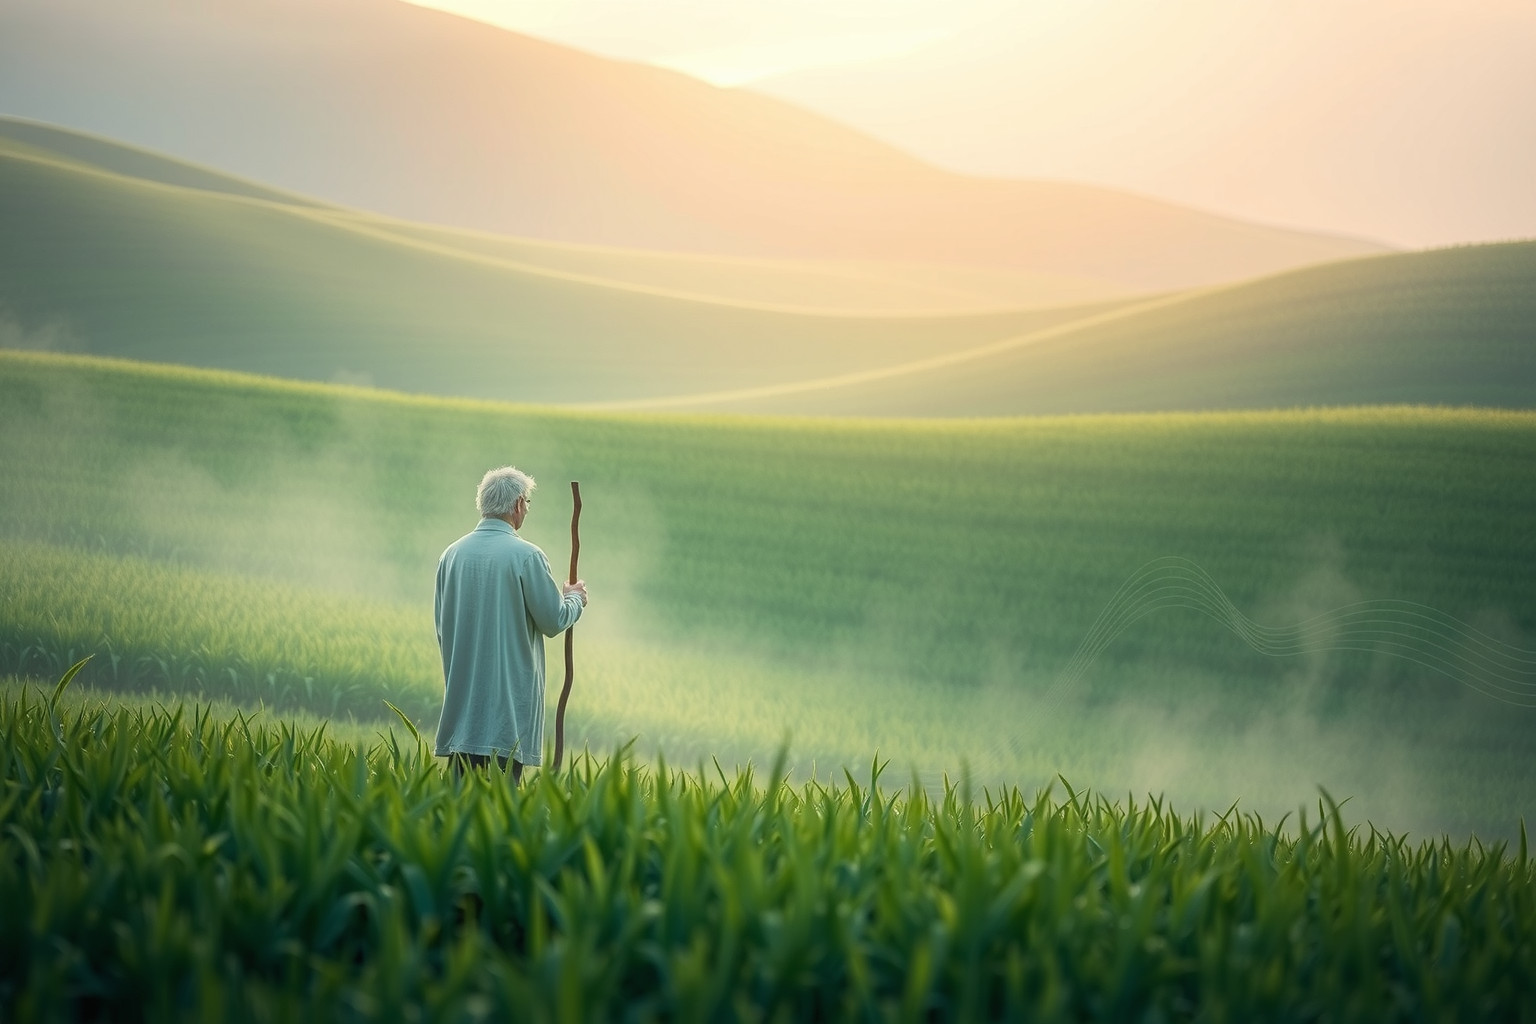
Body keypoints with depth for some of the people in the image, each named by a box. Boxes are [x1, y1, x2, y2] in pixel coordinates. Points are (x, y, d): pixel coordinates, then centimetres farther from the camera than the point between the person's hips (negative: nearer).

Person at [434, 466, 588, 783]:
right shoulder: (526, 555, -11)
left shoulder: (451, 555, 5)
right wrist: (574, 599, 14)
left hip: (461, 696, 5)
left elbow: (441, 627, 13)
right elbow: (554, 621, -6)